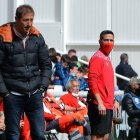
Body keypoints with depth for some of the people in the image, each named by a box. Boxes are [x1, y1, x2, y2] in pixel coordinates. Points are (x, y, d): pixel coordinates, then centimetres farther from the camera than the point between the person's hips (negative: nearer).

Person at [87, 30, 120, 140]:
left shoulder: (107, 59, 17)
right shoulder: (97, 58, -11)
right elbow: (92, 82, -19)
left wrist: (113, 100, 22)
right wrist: (100, 103, -23)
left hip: (108, 105, 10)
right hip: (100, 106, -10)